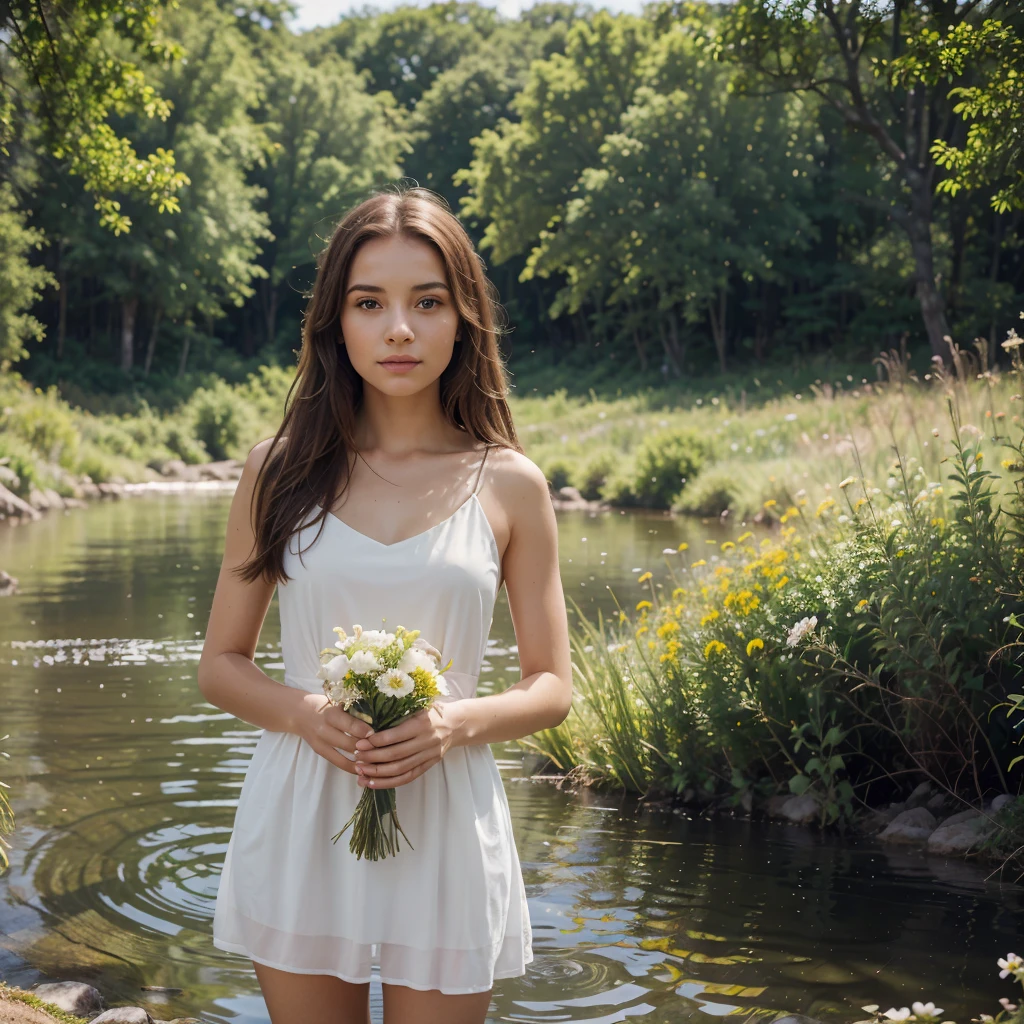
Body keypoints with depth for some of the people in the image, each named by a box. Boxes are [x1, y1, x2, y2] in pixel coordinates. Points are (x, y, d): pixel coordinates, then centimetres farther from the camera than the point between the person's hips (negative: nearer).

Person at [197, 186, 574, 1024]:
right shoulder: (281, 472, 2)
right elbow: (221, 664, 7)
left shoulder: (509, 485, 0)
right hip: (299, 829, 1)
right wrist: (301, 712, -14)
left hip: (444, 823, 0)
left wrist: (457, 723, -16)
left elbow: (552, 688, 4)